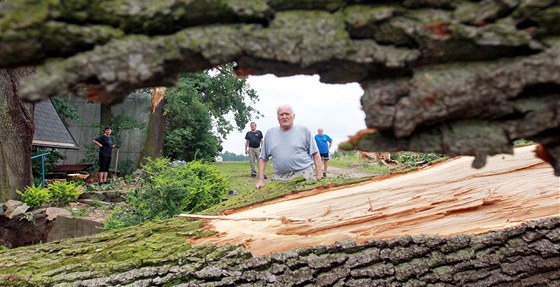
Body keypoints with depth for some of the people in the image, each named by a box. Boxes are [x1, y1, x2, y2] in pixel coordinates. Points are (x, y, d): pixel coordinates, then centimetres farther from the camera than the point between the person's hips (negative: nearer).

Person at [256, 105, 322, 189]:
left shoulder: (304, 131, 5)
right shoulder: (270, 133, 13)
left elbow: (315, 155, 2)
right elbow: (263, 158, 15)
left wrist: (319, 178, -6)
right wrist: (261, 180, 6)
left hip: (304, 175, -2)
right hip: (280, 179, 2)